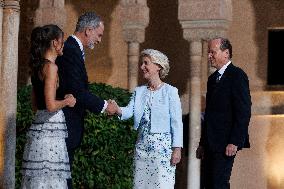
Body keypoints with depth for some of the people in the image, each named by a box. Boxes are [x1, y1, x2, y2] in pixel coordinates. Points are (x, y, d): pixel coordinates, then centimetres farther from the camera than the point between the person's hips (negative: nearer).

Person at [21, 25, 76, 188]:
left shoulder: (38, 66, 15)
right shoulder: (51, 67, -12)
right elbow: (51, 106, -20)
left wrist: (63, 101, 22)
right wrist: (67, 101, -3)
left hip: (39, 126, 9)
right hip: (51, 130, -9)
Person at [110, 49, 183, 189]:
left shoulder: (170, 91, -4)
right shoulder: (139, 91, 11)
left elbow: (177, 123, -6)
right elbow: (129, 111, -3)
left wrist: (177, 149, -12)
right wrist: (117, 109, -25)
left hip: (163, 146, -5)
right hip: (142, 146, 5)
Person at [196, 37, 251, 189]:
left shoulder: (237, 75, -8)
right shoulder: (213, 78, 19)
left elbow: (243, 112, -15)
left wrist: (234, 142, -20)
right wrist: (203, 143, 17)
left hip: (226, 143, -9)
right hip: (211, 144, 9)